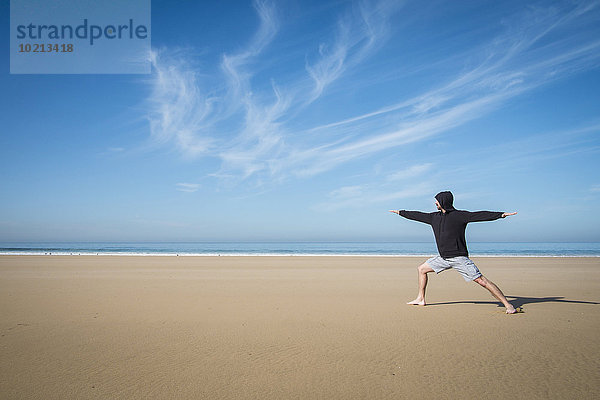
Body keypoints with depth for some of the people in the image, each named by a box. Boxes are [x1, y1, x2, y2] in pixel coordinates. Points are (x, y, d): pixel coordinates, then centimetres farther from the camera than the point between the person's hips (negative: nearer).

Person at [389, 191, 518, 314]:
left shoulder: (459, 215, -9)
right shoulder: (434, 217, 11)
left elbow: (480, 215, -18)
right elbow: (418, 216, 23)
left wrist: (501, 214, -29)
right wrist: (401, 212, 31)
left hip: (459, 257, -7)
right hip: (443, 258, 7)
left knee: (481, 280, -13)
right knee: (421, 269, 11)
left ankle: (508, 305, -6)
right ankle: (420, 299, 23)